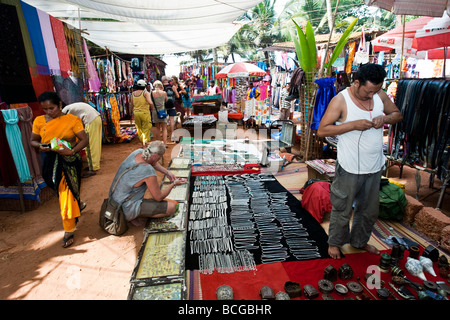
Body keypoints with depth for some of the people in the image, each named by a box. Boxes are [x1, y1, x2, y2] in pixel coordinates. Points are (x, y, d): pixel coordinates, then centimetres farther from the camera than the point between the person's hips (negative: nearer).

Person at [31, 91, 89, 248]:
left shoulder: (72, 120, -6)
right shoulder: (39, 121, 5)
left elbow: (84, 139, -8)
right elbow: (33, 140, 13)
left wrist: (72, 151, -24)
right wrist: (40, 146, -10)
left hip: (69, 160, -4)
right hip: (50, 162, 4)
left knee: (66, 191, -4)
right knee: (60, 189, 17)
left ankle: (69, 230, 7)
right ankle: (78, 204, 49)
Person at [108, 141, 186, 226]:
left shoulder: (138, 152, -8)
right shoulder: (149, 172, -30)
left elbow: (152, 162, 17)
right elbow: (158, 197, -16)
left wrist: (167, 173, 8)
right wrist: (173, 184, -4)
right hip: (126, 209, -9)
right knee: (172, 208, -12)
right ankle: (134, 216, -2)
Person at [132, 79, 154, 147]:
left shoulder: (133, 94, 6)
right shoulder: (146, 93, -10)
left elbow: (132, 105, 10)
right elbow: (150, 103, -22)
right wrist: (152, 108, -4)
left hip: (136, 113, 5)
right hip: (144, 113, -5)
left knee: (139, 129, 18)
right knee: (146, 129, 4)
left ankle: (142, 142, 28)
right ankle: (146, 142, 3)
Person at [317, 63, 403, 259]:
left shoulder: (380, 95, 1)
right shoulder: (340, 100, -15)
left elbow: (397, 114, 15)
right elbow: (322, 130, -20)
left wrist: (384, 119, -9)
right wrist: (354, 125, -26)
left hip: (374, 167, 6)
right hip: (349, 169, -6)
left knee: (369, 210, 21)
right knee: (342, 210, 10)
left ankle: (359, 241, 44)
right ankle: (334, 243, 34)